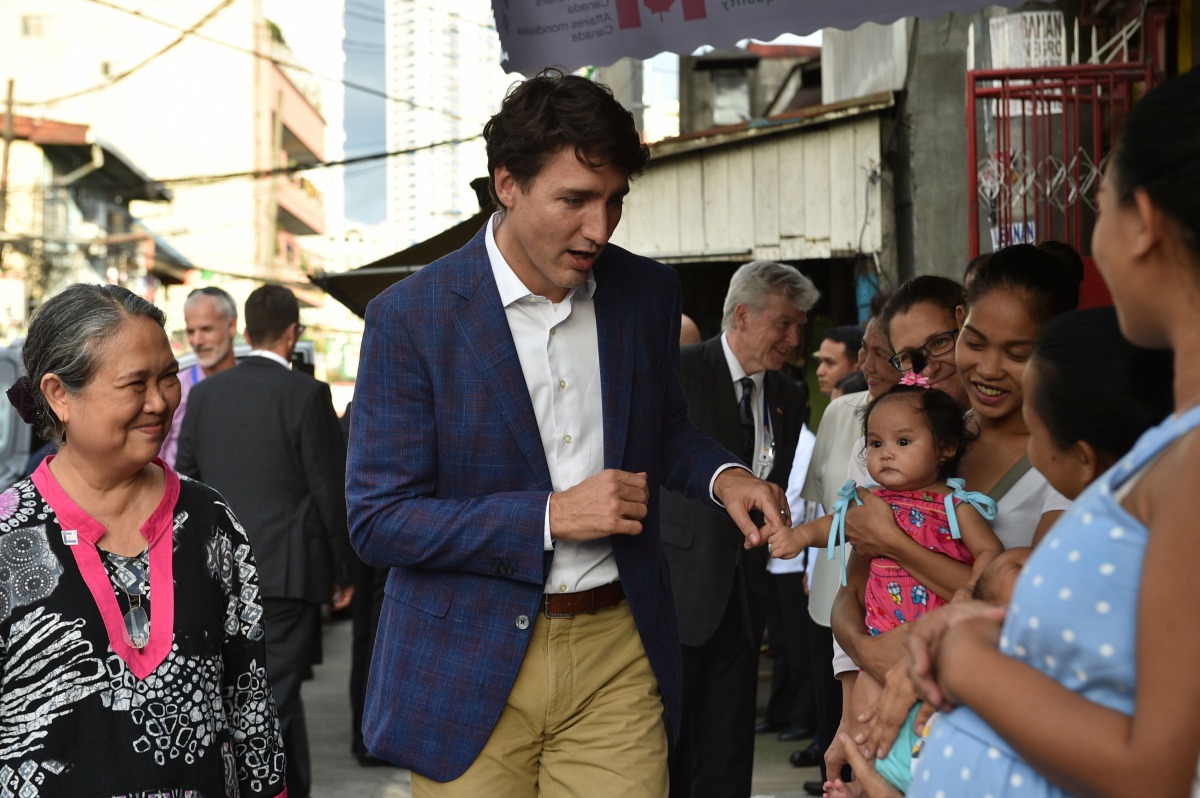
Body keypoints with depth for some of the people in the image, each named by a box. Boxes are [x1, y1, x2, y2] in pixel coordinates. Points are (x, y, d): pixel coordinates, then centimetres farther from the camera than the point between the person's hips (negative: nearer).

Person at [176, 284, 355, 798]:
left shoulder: (205, 394, 6)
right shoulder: (306, 394, -10)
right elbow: (331, 491, -9)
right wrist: (344, 571, 1)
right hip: (285, 572, -6)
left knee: (281, 691, 19)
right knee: (272, 699, -1)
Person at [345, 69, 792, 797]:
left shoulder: (649, 292, 2)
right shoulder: (410, 317, -11)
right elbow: (378, 520, -12)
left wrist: (723, 475, -4)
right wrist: (552, 516, -19)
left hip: (618, 653, 3)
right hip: (470, 670, -2)